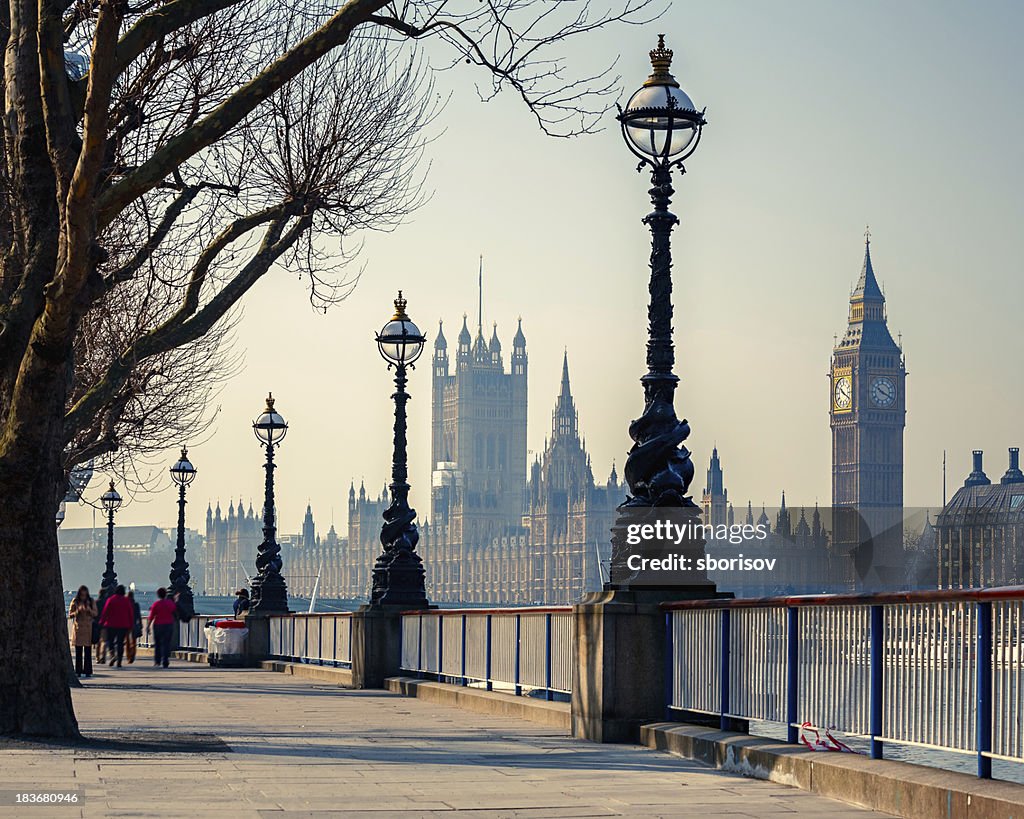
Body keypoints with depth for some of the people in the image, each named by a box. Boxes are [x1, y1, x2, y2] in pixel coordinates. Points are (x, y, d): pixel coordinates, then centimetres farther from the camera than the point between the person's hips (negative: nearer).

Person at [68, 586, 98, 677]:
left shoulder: (91, 601, 5)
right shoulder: (75, 602, 3)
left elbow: (96, 614, 4)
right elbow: (70, 615, 3)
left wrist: (90, 610, -16)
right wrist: (77, 611, -15)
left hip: (88, 628, 0)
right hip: (78, 627, 0)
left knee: (88, 651, -2)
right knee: (78, 651, 0)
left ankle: (87, 671, 1)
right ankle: (78, 671, 4)